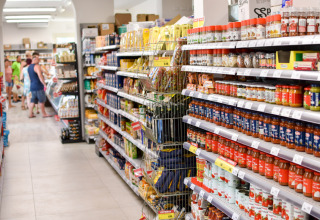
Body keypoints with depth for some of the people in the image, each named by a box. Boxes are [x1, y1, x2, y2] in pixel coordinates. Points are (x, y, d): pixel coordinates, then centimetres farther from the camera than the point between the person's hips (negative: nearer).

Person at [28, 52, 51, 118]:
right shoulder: (37, 66, -15)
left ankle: (30, 114, 11)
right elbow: (40, 76, -25)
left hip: (32, 86, 8)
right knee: (41, 101, 1)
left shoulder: (29, 67, 14)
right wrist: (44, 84, -21)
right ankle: (44, 114, 8)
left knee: (33, 100, 12)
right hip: (38, 86, -8)